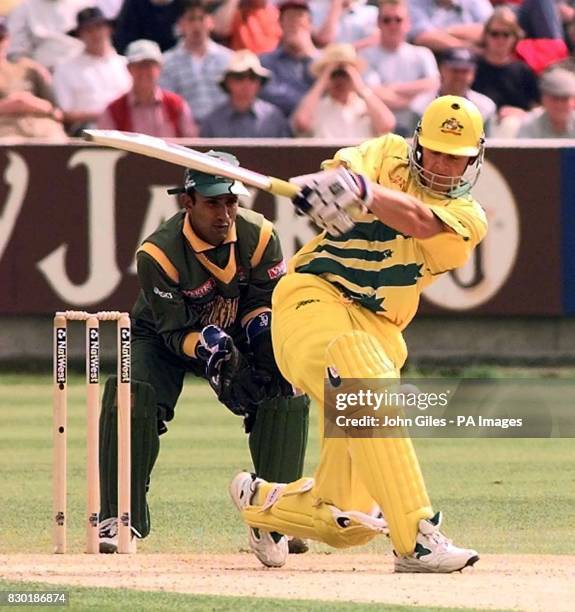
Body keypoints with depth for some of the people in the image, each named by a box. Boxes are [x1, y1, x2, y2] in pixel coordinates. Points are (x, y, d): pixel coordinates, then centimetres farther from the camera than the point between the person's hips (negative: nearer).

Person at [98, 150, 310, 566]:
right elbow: (174, 330, -26)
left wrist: (268, 344, -32)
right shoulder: (159, 252, -30)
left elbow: (265, 302, -11)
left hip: (234, 336, 3)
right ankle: (122, 519, -19)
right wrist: (211, 349, -45)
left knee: (289, 392, -19)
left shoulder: (259, 237, -20)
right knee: (130, 397, -30)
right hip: (164, 340, -3)